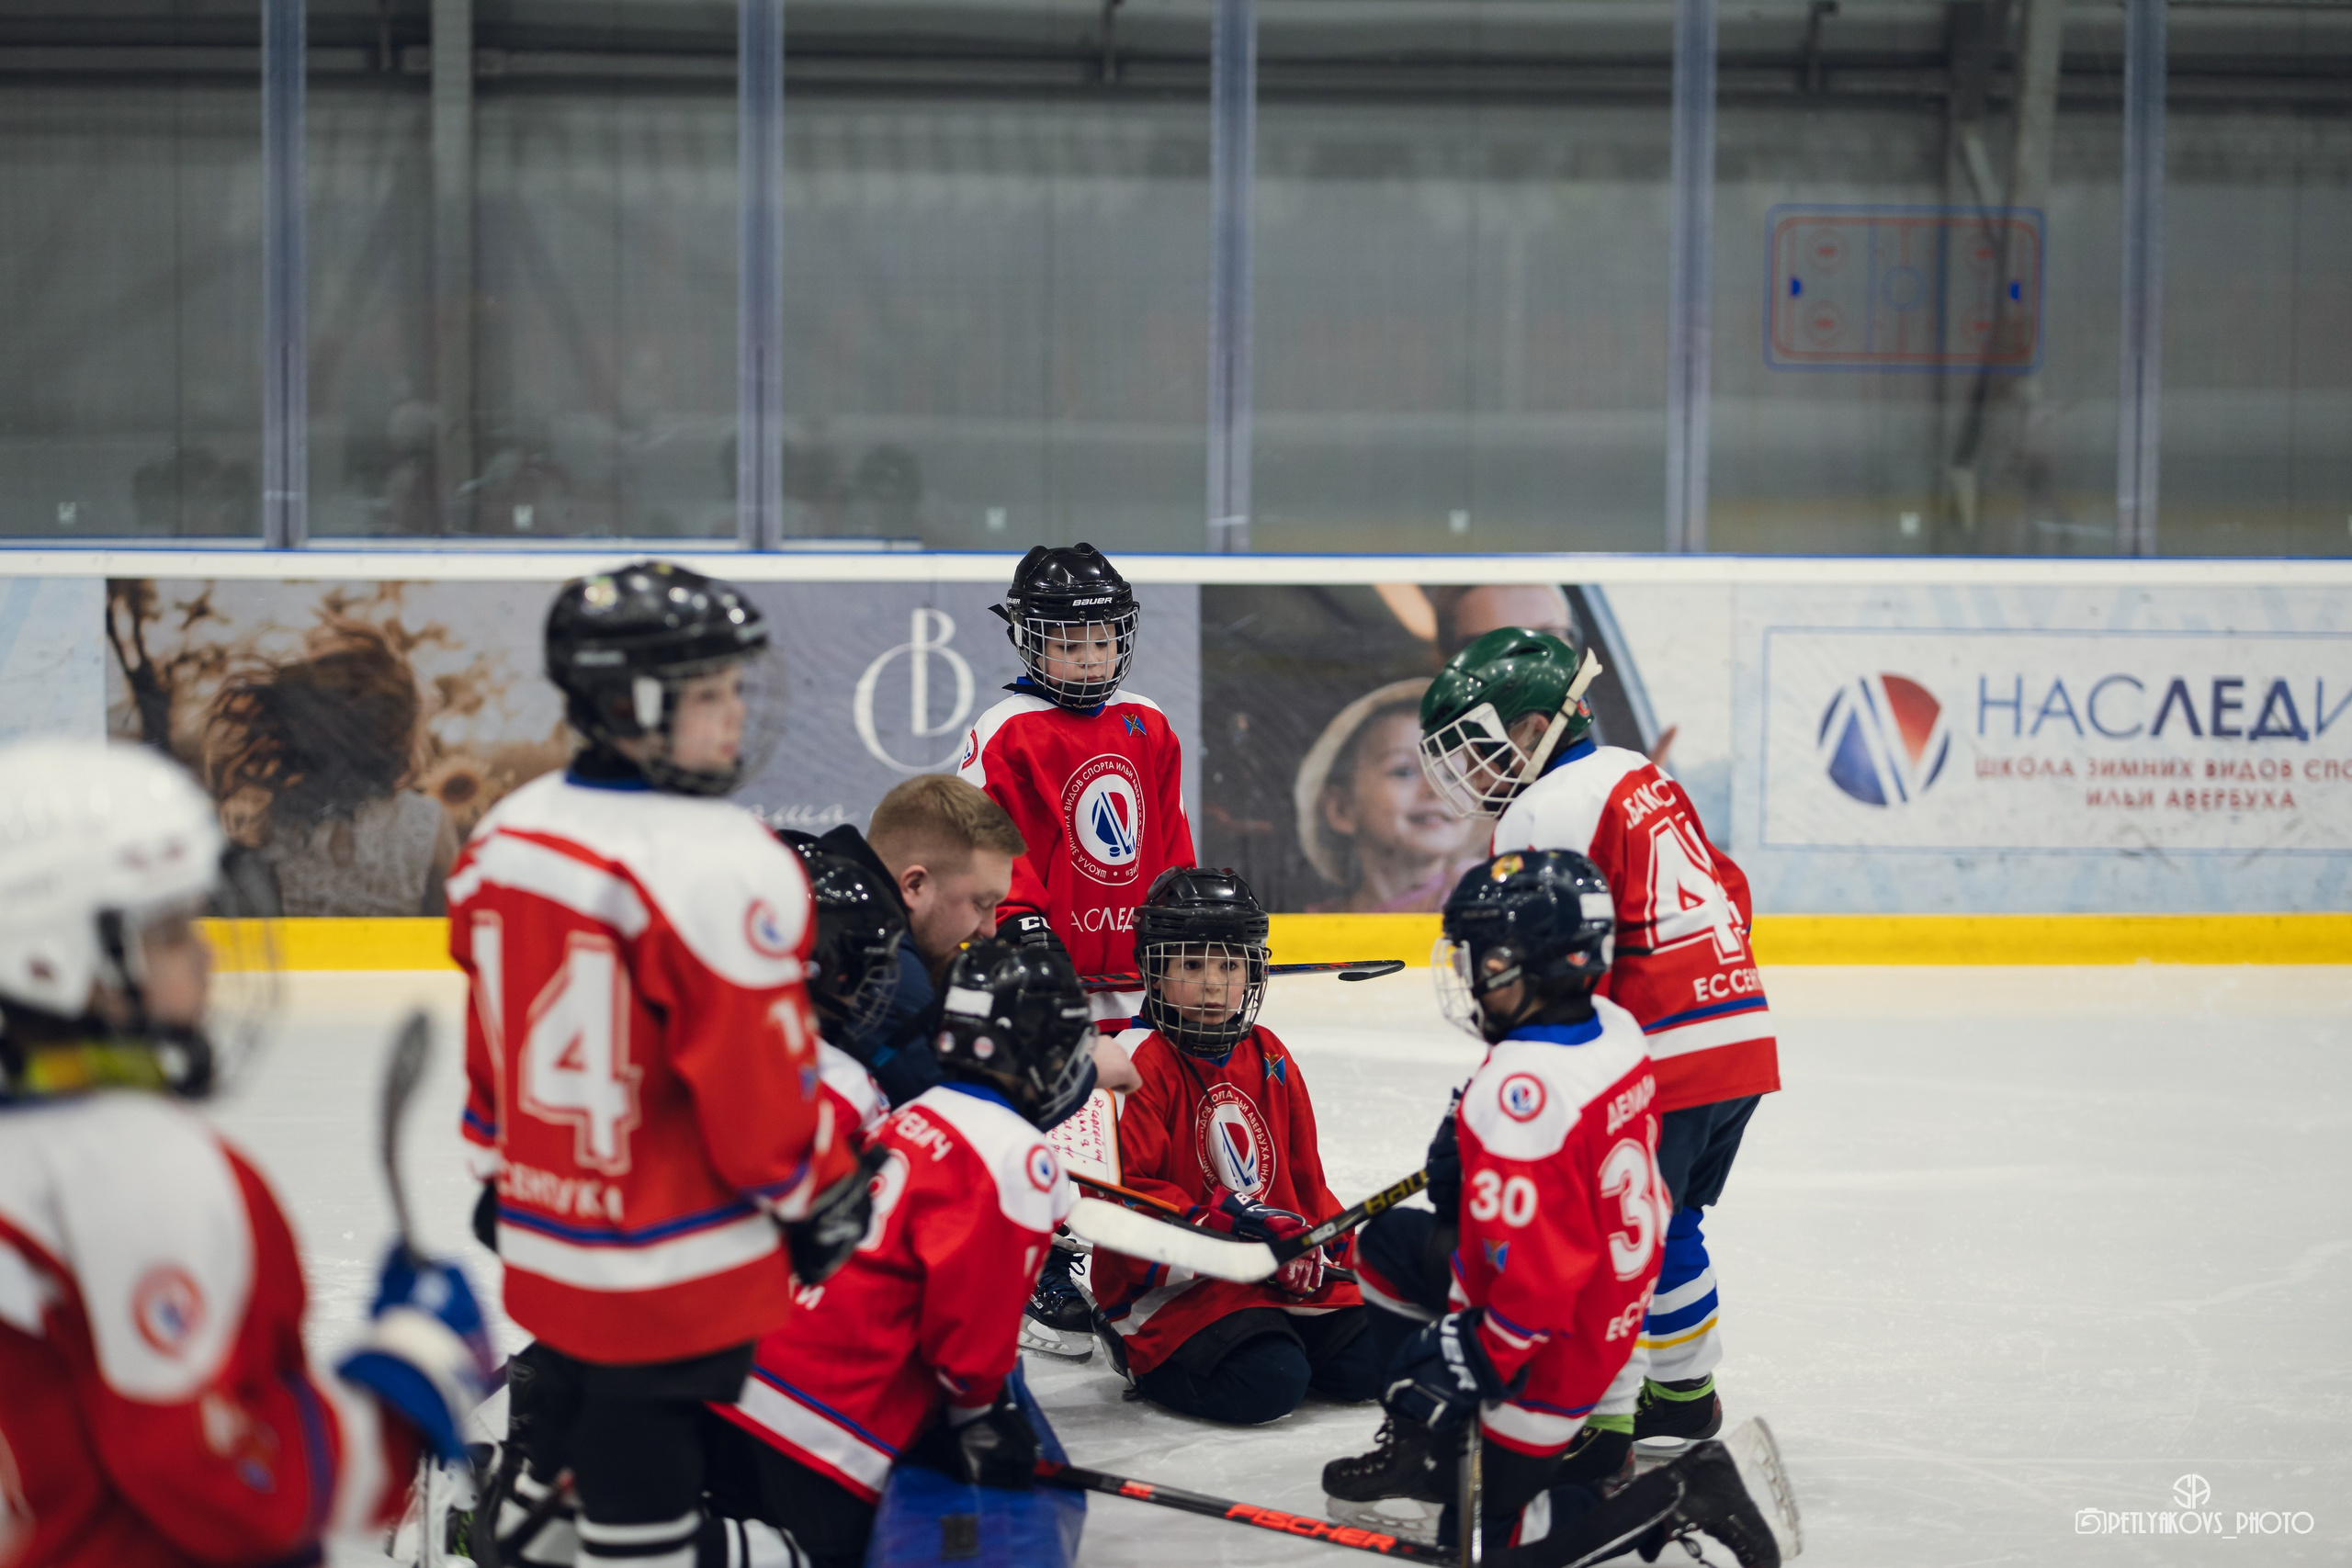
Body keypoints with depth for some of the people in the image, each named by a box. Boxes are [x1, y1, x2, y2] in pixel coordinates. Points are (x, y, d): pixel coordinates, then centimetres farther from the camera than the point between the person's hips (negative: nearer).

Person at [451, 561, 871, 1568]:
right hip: (682, 1274, -7)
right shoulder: (723, 864, -22)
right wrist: (826, 1206, -2)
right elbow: (760, 1080, -18)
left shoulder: (503, 840, 4)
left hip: (545, 1247, 7)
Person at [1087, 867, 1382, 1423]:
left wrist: (1316, 1240, -2)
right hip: (1176, 1284, -7)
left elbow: (1303, 1172, 17)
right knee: (1267, 1386, -25)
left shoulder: (1270, 1059, 10)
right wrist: (1222, 1223, -25)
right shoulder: (1142, 1069, -12)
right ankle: (1145, 1355, 1)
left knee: (1368, 1365, -5)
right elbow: (1121, 1193, -18)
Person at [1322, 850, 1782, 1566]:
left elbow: (1536, 1285, -32)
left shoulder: (1521, 1090, -33)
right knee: (1387, 1244, 22)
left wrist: (1463, 1367, -21)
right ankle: (1422, 1442, 28)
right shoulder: (1615, 1030, -6)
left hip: (1556, 1347, -9)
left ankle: (1681, 1497, -4)